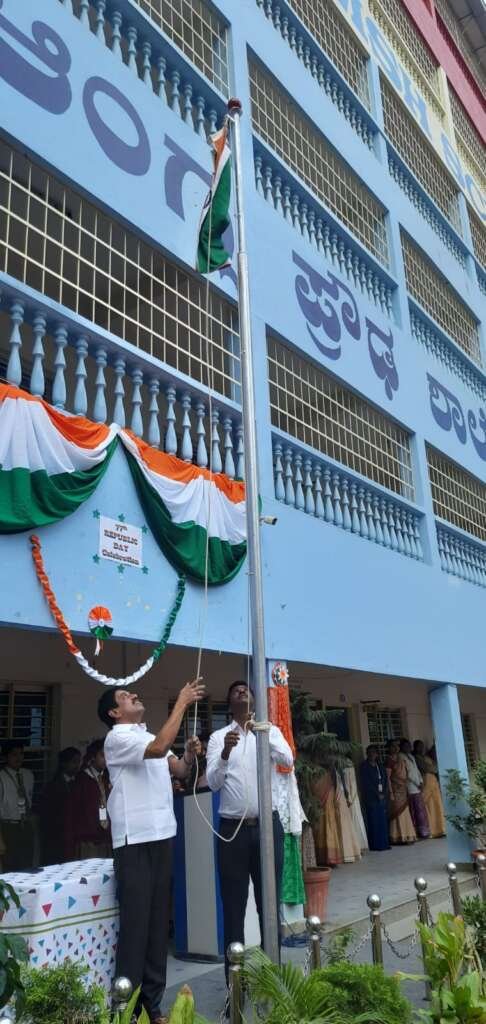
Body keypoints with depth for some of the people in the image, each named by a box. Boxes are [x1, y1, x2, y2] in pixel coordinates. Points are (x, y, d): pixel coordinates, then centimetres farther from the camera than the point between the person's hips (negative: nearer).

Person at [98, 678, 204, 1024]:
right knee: (135, 921, -2)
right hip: (134, 840, -7)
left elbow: (179, 770, 10)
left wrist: (190, 755, -12)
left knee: (158, 920, 12)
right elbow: (159, 748, -27)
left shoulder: (151, 737, 16)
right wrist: (182, 702, -24)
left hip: (161, 835, 8)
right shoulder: (117, 738, -10)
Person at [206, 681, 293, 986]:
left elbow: (288, 760, -14)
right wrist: (226, 752, -26)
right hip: (233, 829, 0)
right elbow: (213, 782, -8)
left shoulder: (271, 731, 4)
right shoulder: (218, 737, 2)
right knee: (234, 907, 6)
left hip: (268, 826, 1)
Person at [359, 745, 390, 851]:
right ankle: (375, 845, 0)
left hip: (382, 797, 5)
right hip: (371, 798, -5)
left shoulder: (379, 765, 14)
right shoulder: (364, 767, -3)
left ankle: (383, 843, 11)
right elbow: (366, 783, -9)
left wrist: (384, 793, -3)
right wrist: (377, 794, -10)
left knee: (383, 821, 4)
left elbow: (385, 780, 11)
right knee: (373, 821, -5)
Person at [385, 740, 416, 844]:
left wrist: (406, 789, 13)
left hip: (403, 790, 8)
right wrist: (390, 792, -19)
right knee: (398, 814, -6)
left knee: (405, 814, 9)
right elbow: (387, 777, -14)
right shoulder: (389, 760, -9)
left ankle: (406, 837, 15)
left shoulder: (400, 759, 14)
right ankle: (398, 838, -2)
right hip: (396, 791, -8)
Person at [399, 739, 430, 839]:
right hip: (411, 788, -8)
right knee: (415, 810, -7)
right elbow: (407, 773, -11)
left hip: (417, 787, 8)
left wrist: (421, 781, 5)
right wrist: (417, 784, -10)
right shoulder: (401, 757, -6)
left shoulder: (411, 756, 20)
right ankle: (421, 832, -4)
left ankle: (423, 831, 9)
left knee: (421, 809, 6)